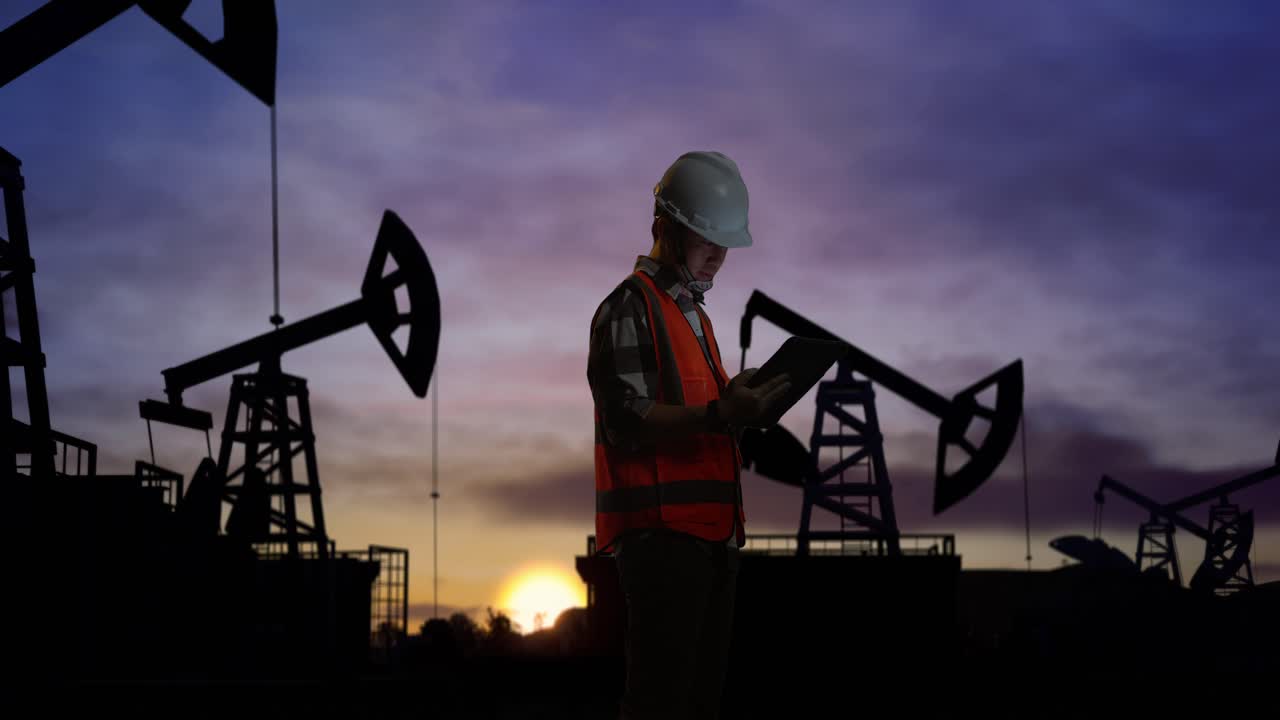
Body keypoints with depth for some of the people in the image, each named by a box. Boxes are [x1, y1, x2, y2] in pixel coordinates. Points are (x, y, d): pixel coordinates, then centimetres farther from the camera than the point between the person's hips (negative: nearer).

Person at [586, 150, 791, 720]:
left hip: (713, 530, 10)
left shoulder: (696, 316, 25)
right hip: (660, 529, -10)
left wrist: (742, 410, 12)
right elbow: (626, 420, -17)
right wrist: (718, 415, -27)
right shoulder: (630, 308, -6)